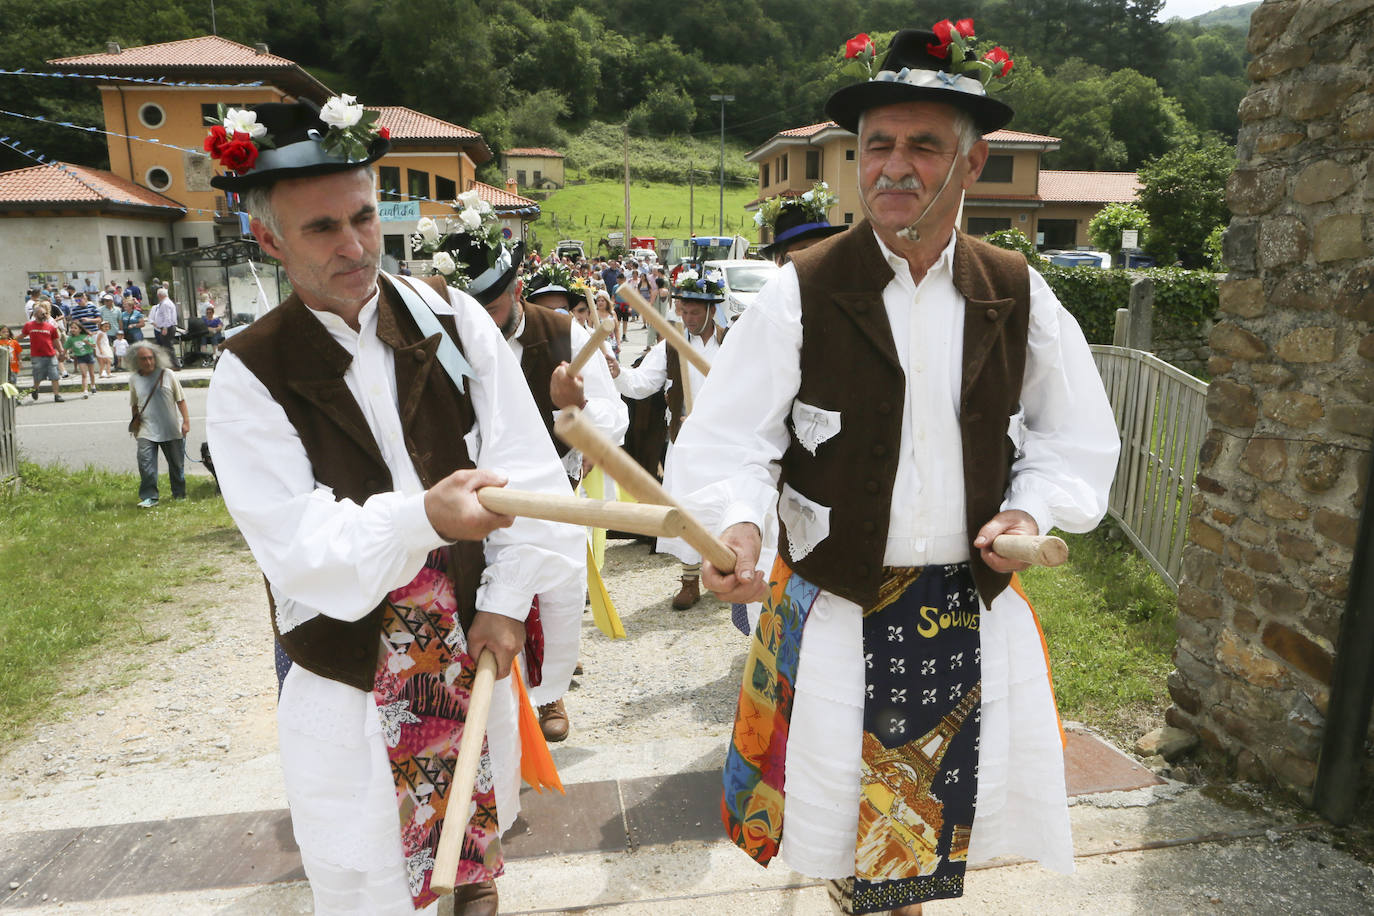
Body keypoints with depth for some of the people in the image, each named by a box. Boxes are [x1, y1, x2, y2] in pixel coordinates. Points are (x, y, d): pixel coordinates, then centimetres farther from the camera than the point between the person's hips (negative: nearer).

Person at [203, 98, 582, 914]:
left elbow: (525, 463, -8)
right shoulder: (251, 374, -12)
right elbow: (299, 547, -20)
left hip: (473, 636, 3)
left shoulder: (450, 316, -6)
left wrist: (506, 600, -11)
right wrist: (422, 517, -38)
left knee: (479, 802, 25)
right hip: (348, 669, -2)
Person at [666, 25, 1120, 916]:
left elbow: (1075, 433, 9)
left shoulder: (1017, 294, 0)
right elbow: (729, 439, -14)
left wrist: (1033, 509, -8)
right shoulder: (803, 292, -11)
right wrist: (738, 525, -32)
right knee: (841, 801, 13)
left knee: (946, 794, 19)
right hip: (836, 601, -2)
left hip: (973, 603, 3)